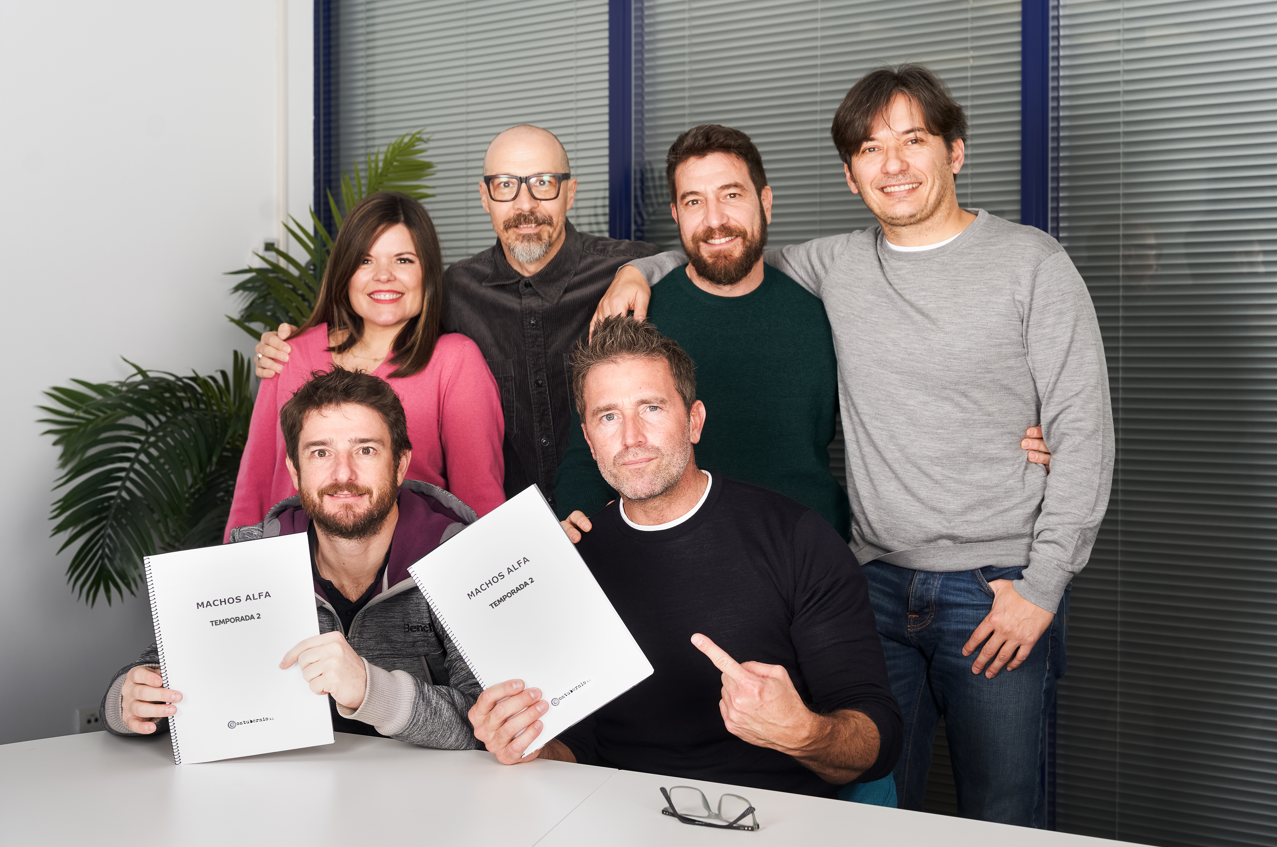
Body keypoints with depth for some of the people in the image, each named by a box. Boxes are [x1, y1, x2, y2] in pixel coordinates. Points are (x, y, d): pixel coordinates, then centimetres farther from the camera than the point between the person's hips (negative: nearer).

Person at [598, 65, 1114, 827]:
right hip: (880, 584, 4)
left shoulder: (1032, 263, -3)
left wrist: (1044, 584, -9)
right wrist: (642, 271, 5)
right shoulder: (838, 266, 8)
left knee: (1004, 821, 4)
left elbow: (1082, 433, -5)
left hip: (998, 592, -3)